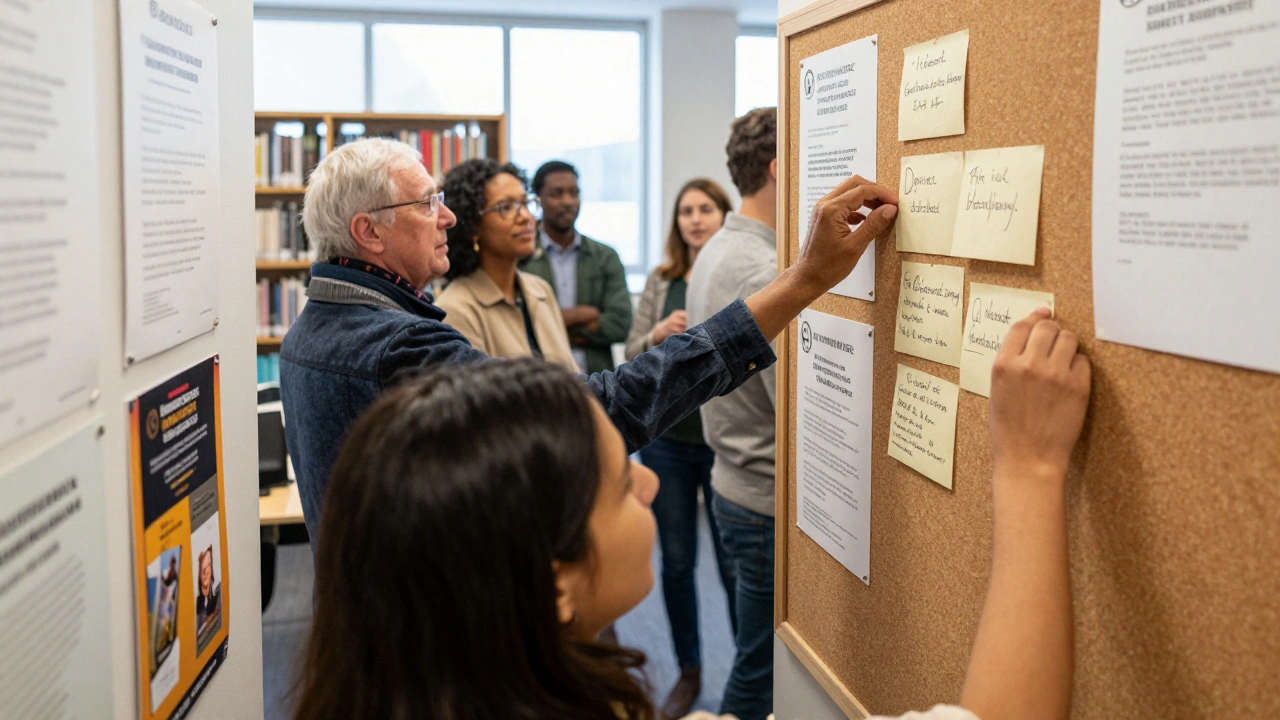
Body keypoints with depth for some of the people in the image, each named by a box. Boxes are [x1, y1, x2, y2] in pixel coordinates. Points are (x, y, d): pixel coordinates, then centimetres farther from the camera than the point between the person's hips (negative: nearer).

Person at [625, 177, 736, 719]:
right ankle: (688, 672, 28)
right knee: (676, 562, 12)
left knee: (736, 565, 3)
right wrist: (658, 334, -13)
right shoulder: (660, 281, 6)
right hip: (666, 436, 3)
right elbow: (632, 351, 7)